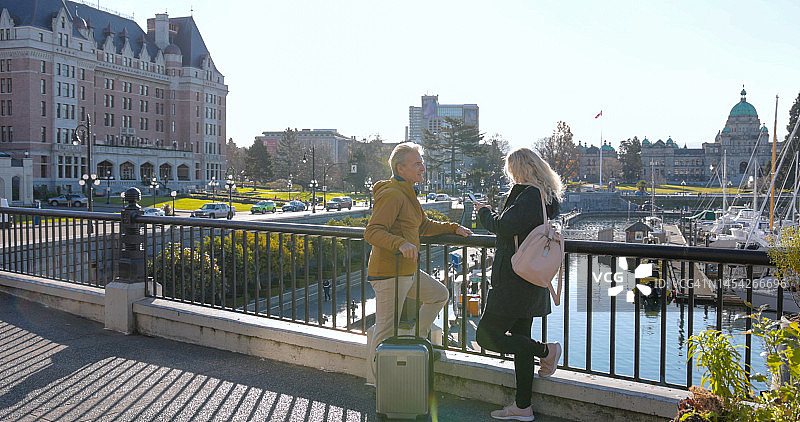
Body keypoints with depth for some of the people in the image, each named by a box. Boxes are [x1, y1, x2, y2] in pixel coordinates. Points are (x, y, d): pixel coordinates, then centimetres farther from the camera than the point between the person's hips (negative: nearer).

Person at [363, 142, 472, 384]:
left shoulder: (407, 194, 15)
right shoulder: (391, 195, -17)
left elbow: (423, 226, 27)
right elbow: (372, 232, -25)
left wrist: (453, 228, 20)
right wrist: (400, 243, -39)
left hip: (408, 272, 10)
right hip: (389, 273, -10)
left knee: (440, 294, 18)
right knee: (386, 331, -1)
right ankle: (375, 381, 14)